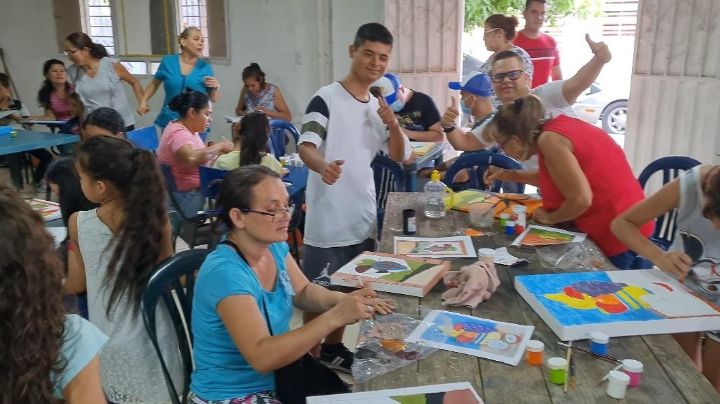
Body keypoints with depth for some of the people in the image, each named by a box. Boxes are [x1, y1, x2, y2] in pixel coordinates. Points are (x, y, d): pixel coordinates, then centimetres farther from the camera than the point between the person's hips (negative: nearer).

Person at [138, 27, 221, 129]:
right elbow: (154, 83, 18)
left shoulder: (205, 67, -1)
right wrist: (143, 102, 8)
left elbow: (213, 99, 5)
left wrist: (216, 87, -14)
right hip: (169, 122, 1)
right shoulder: (168, 61, 1)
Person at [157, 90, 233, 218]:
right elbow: (191, 158, -40)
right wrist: (219, 146, -27)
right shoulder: (179, 134, -20)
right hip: (187, 197, -9)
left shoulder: (188, 129, 9)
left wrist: (219, 152, -4)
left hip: (197, 187, 9)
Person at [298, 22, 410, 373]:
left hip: (363, 215, 7)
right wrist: (323, 166, -42)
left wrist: (393, 124, -10)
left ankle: (333, 349, 37)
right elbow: (305, 147, -20)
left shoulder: (380, 105, 10)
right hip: (328, 216, -7)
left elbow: (400, 156, 8)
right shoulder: (326, 98, -12)